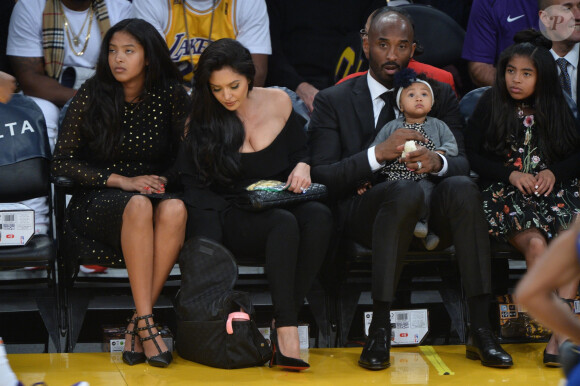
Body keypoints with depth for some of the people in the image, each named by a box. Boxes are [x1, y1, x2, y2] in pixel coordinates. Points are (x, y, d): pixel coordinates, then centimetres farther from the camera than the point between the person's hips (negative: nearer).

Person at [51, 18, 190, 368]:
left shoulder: (169, 96, 2)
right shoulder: (92, 96, -2)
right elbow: (62, 162, -2)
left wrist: (164, 180, -11)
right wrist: (121, 181, -11)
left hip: (152, 192, 2)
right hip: (96, 202, -2)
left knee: (175, 209, -34)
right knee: (138, 206, -36)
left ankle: (137, 326, -32)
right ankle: (147, 323, -38)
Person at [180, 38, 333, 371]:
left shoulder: (278, 102, 7)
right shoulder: (202, 122, 0)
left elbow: (301, 151, 19)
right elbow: (195, 190, -1)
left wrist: (302, 167, -5)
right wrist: (231, 211, -16)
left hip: (283, 204, 3)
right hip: (235, 219, -3)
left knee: (319, 215, -33)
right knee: (285, 223, -37)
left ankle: (285, 324, -35)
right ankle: (288, 331, -42)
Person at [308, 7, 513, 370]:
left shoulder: (441, 96, 16)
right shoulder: (332, 101, 8)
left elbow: (466, 163, 5)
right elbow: (321, 176, -3)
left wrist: (438, 161, -19)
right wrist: (379, 153, -18)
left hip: (431, 216, 3)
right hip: (364, 212, -3)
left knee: (463, 187, -32)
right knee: (406, 190, -37)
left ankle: (481, 331, -32)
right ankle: (379, 331, -35)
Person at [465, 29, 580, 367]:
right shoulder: (491, 105, 7)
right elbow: (471, 155, 4)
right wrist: (510, 175, -9)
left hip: (552, 189, 2)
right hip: (505, 195, -2)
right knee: (535, 242, -33)